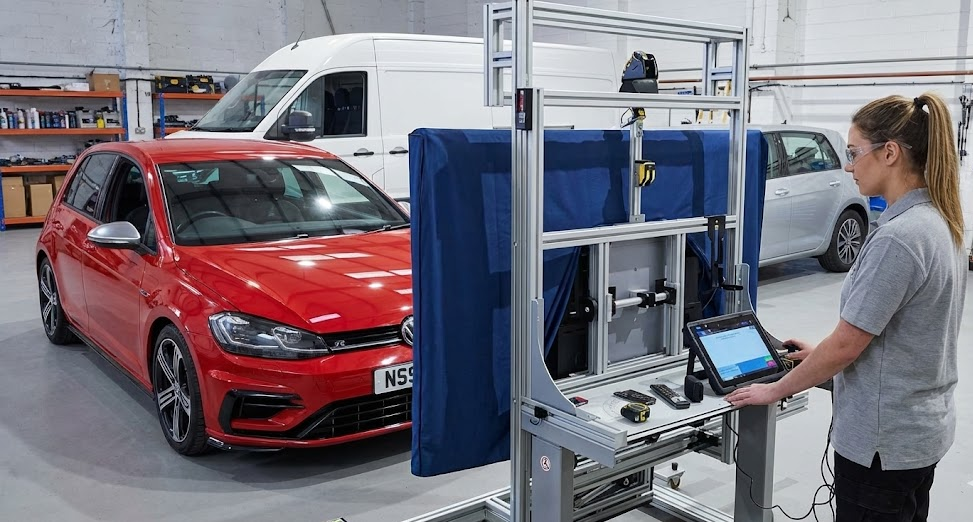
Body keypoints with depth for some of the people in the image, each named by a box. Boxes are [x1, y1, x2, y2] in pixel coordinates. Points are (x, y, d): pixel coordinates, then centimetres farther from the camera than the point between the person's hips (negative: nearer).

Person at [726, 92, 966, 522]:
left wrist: (775, 390, -7)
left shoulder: (898, 237, -25)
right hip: (920, 427, 9)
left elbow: (846, 346, -21)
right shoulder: (938, 222, 5)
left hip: (883, 438, -9)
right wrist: (822, 354, 14)